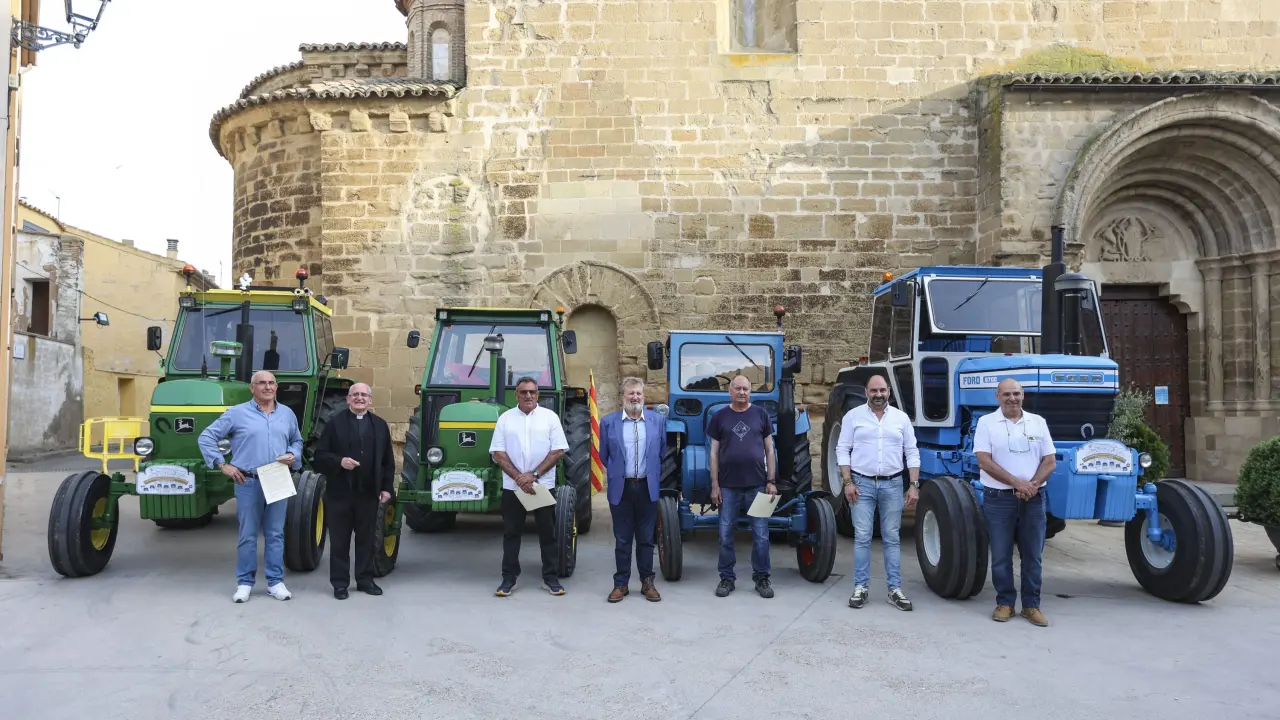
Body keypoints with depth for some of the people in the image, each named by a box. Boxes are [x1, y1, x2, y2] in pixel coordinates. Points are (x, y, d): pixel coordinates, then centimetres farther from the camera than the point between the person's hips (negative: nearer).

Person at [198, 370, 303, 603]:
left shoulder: (287, 413, 10)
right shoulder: (237, 413, -1)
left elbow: (297, 441, 20)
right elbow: (206, 438, 1)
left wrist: (293, 455, -1)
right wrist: (222, 465, -5)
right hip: (248, 482, -3)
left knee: (275, 534, 7)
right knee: (247, 535, 5)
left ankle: (275, 581, 15)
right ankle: (244, 582, 16)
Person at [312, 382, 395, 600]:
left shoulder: (380, 425, 9)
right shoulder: (334, 423, 0)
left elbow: (387, 460, 9)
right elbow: (320, 455, -3)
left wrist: (386, 487, 3)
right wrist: (339, 461, -20)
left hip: (368, 492, 2)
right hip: (339, 492, -2)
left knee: (366, 539, 10)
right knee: (340, 540, 5)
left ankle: (365, 580, 20)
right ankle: (340, 582, 14)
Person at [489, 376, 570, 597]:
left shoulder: (550, 417, 0)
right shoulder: (505, 418, 3)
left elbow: (557, 451, -5)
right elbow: (498, 453, -2)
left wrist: (534, 475, -14)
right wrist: (518, 477, -13)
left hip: (543, 485, -1)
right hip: (512, 487, 1)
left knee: (547, 533, 5)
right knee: (511, 533, 7)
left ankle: (550, 578, 15)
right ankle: (509, 579, 16)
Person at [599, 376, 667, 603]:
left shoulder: (658, 420, 2)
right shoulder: (608, 422, 0)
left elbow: (662, 453, 10)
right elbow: (604, 456, 9)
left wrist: (655, 477, 11)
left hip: (648, 487, 1)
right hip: (621, 488, 0)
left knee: (646, 539, 9)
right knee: (622, 540, 7)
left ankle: (647, 582, 19)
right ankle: (621, 584, 16)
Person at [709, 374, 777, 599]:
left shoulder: (761, 414, 6)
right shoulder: (719, 417, 5)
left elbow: (769, 450, 6)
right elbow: (714, 453, 5)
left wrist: (771, 481, 0)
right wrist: (714, 485, -1)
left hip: (757, 485, 0)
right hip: (728, 487, 0)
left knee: (761, 535, 4)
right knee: (725, 535, 6)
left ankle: (761, 578, 16)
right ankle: (727, 578, 18)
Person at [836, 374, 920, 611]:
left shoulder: (901, 418, 4)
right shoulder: (853, 416, -1)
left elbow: (912, 453, 5)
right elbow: (843, 450, -2)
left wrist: (914, 485, -2)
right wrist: (847, 482, -10)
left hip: (892, 485, 2)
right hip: (862, 484, -1)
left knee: (892, 538, 6)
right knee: (862, 537, 1)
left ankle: (895, 589, 13)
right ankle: (860, 587, 9)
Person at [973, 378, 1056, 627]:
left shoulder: (1038, 422, 7)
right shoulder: (986, 422, -1)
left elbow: (1049, 461, 5)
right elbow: (984, 461, -10)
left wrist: (1033, 485, -12)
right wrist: (1016, 482, -16)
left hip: (1033, 498, 2)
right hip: (999, 498, -2)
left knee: (1032, 555, 7)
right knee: (1001, 555, 4)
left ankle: (1031, 605, 18)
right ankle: (1004, 603, 16)